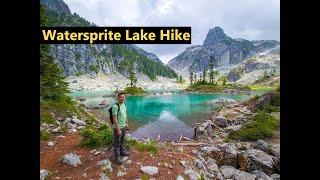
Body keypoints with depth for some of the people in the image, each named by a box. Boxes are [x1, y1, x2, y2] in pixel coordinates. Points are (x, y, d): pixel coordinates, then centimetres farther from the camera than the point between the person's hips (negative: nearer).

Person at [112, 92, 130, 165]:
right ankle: (117, 157, 25)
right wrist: (118, 129, -22)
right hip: (118, 128, -8)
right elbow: (114, 119, -23)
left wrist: (127, 123, 16)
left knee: (122, 141, 25)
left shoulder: (124, 105, 2)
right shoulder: (115, 106, -23)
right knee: (117, 143, 9)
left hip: (123, 126, 8)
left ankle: (122, 151, 45)